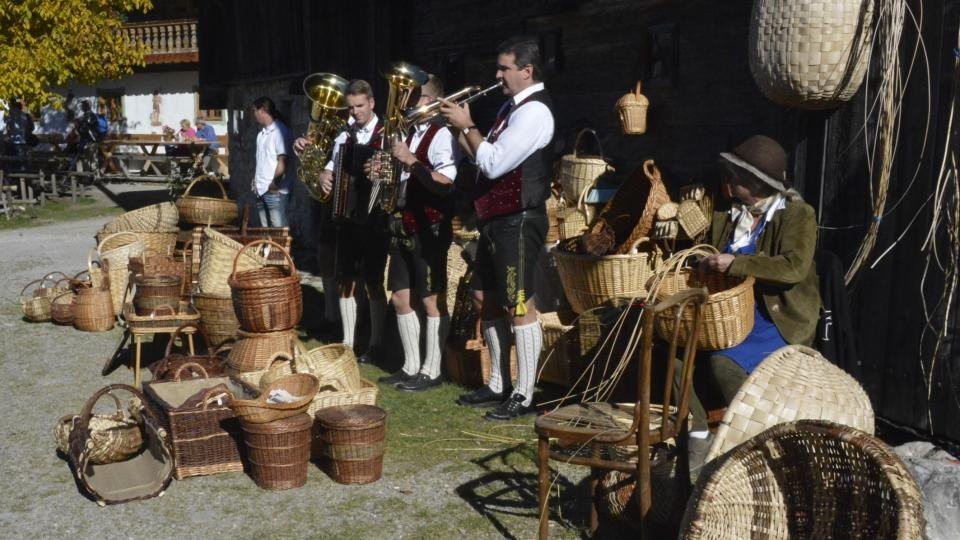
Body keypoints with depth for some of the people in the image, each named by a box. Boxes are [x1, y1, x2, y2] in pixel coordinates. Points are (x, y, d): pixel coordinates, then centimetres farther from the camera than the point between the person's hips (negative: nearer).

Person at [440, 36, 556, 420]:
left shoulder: (534, 111, -16)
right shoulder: (512, 106, 15)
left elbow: (494, 163, -23)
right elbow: (484, 157, 17)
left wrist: (467, 125, -12)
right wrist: (458, 126, 5)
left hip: (518, 222, -10)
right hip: (496, 219, 10)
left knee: (519, 306, -5)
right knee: (491, 301, 14)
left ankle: (523, 396, 4)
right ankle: (497, 385, 25)